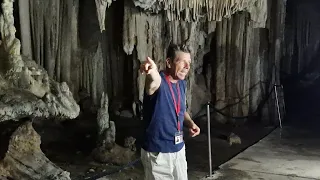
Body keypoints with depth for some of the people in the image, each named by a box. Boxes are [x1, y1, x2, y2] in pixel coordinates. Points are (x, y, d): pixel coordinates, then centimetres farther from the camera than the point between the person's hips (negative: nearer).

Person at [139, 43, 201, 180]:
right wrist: (152, 72, -70)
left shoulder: (182, 83, 3)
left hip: (179, 148, 7)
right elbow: (154, 82, -47)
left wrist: (190, 123, -1)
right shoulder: (159, 81, -21)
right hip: (157, 152, -7)